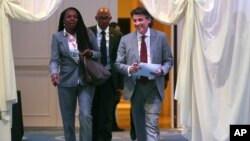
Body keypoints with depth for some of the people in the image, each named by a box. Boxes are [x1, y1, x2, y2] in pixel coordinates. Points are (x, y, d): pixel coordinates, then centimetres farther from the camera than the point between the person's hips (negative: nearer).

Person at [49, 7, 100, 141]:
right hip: (66, 82, 1)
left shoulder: (88, 34, 4)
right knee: (68, 118, 8)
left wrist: (91, 53, -13)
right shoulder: (57, 37, 2)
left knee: (86, 115, -12)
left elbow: (99, 54, 10)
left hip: (86, 81, 0)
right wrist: (54, 73, -27)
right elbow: (54, 59, -7)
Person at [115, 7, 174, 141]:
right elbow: (118, 63, 3)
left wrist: (162, 70, -15)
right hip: (135, 86, 2)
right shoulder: (126, 39, 4)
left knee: (152, 124, -10)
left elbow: (169, 60, 7)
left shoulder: (161, 37, 2)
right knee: (139, 125, 13)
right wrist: (129, 68, -19)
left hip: (154, 86, -2)